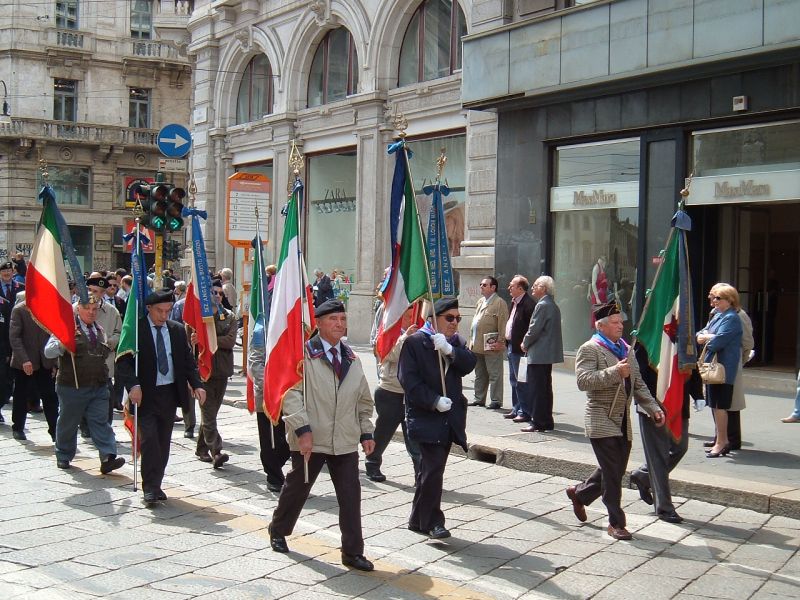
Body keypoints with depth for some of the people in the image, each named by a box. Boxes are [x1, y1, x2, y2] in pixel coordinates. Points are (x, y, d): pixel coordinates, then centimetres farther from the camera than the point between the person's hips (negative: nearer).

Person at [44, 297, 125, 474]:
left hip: (99, 387, 4)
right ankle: (63, 457, 28)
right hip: (72, 387, -4)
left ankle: (108, 458, -13)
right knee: (68, 423, 10)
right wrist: (64, 341, -31)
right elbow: (48, 352, -16)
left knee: (101, 422, -6)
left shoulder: (99, 330, 14)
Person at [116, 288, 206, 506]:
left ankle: (156, 485, 22)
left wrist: (197, 384, -4)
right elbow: (123, 361, -11)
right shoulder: (135, 329, -7)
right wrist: (133, 385, -26)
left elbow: (188, 360, 10)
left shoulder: (177, 330, 8)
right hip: (146, 394, -4)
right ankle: (150, 488, -2)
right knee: (149, 439, -11)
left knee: (163, 443, 10)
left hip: (170, 394, 5)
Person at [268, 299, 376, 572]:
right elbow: (291, 392, -14)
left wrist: (366, 432, 11)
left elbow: (363, 400, 18)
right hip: (310, 440, -4)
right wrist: (302, 429, -20)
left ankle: (353, 552, 8)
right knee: (297, 488, 13)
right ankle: (278, 531, 37)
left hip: (345, 441, 4)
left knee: (351, 496, -1)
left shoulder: (352, 359, 12)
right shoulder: (303, 353, -7)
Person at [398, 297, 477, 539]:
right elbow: (409, 379, -13)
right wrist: (434, 401, -19)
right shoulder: (415, 342, -7)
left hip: (450, 417, 6)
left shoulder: (456, 342, 13)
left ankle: (419, 519, 24)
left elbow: (469, 364, -4)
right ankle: (432, 521, -1)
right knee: (434, 467, -12)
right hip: (425, 416, -6)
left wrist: (450, 350, -21)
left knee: (430, 469, 13)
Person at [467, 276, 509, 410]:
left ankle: (496, 401, 3)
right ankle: (479, 399, 24)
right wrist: (472, 340, 17)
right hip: (477, 346, 9)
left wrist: (500, 342, -17)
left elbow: (503, 324, -13)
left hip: (492, 346, -9)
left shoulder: (499, 302, -8)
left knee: (494, 374, -2)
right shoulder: (480, 302, 19)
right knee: (480, 375, 15)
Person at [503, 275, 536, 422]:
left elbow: (532, 327, -21)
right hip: (511, 347, 10)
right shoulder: (514, 302, 15)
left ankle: (525, 412, 2)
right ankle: (516, 409, 25)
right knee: (514, 380, 16)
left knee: (521, 381, -5)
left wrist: (524, 344, -21)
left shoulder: (528, 303, -16)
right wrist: (507, 342, 15)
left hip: (520, 349, -10)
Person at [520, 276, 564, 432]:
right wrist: (527, 343, 15)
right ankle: (547, 422, 19)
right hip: (549, 353, 10)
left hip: (538, 354, -10)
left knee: (536, 389, -5)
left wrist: (525, 344, -2)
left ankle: (538, 422, -3)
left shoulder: (542, 305, -15)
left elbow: (534, 329, -19)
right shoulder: (553, 306, 15)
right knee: (545, 389, 14)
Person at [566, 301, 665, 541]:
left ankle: (579, 493, 36)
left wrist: (653, 408, 8)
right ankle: (616, 522, 4)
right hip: (602, 421, -7)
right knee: (612, 472, -7)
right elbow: (583, 381, -21)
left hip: (623, 422, 8)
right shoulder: (589, 349, -8)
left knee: (615, 471, 14)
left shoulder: (626, 349, 16)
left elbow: (638, 384, 19)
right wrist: (614, 372, -28)